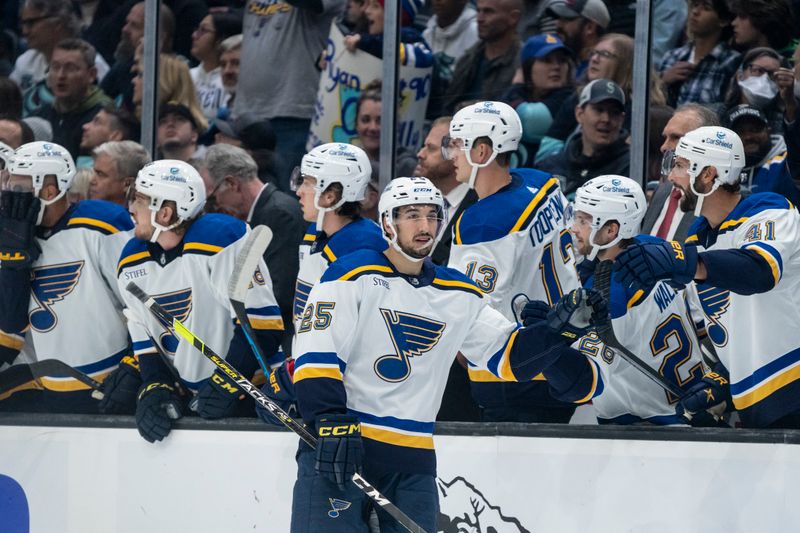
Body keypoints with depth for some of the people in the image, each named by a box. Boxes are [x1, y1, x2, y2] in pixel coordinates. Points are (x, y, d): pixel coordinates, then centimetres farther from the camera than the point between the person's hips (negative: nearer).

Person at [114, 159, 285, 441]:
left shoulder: (221, 239, -18)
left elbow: (259, 320, -20)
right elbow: (143, 336, 11)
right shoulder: (132, 262, 6)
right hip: (184, 393, 7)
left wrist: (228, 385, -21)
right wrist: (156, 388, -6)